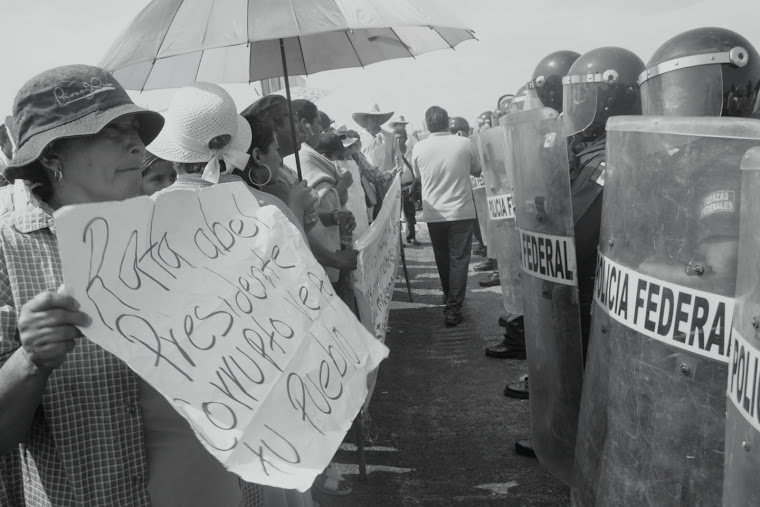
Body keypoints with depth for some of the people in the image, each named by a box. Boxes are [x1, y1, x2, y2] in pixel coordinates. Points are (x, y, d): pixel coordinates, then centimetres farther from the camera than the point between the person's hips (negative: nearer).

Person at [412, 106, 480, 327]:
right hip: (461, 211, -2)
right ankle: (453, 308, -1)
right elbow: (477, 170, 7)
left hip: (434, 213, 2)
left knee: (442, 258, 18)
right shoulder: (464, 143, -9)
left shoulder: (419, 148, -7)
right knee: (459, 259, 3)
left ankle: (450, 298, 34)